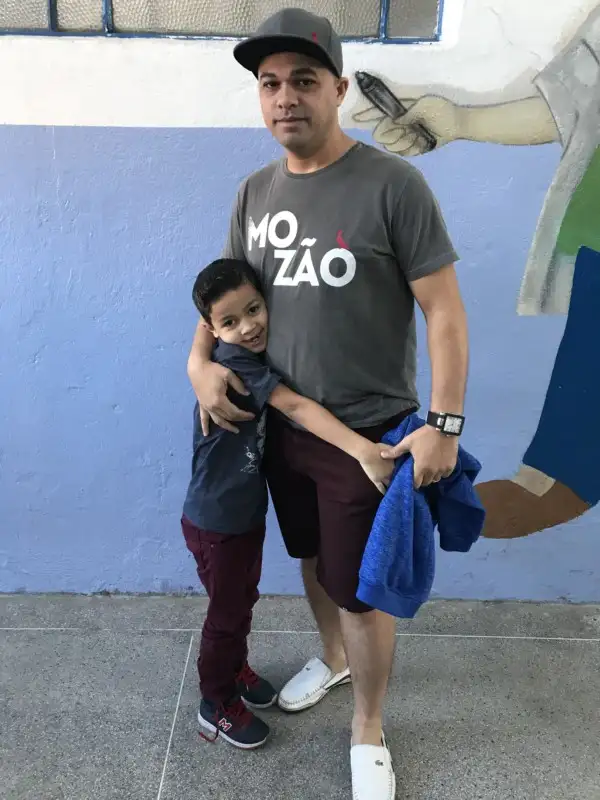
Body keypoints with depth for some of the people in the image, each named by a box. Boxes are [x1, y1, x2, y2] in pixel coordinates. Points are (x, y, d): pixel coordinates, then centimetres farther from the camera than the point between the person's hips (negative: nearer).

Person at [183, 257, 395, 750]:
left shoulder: (252, 358, 0)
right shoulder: (232, 363, -28)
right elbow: (296, 407, -40)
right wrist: (364, 450, -47)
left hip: (248, 511, 8)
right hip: (215, 522, -8)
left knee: (245, 599, 25)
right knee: (227, 612, 10)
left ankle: (235, 667, 50)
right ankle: (217, 705, 33)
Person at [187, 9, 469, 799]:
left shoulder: (393, 184, -14)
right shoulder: (256, 191, 5)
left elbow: (444, 311, -14)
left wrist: (444, 424, -18)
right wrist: (200, 360, -2)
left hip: (368, 435, -5)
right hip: (281, 427, 6)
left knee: (362, 591, 7)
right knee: (313, 556, 24)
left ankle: (369, 731, 33)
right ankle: (333, 658, 53)